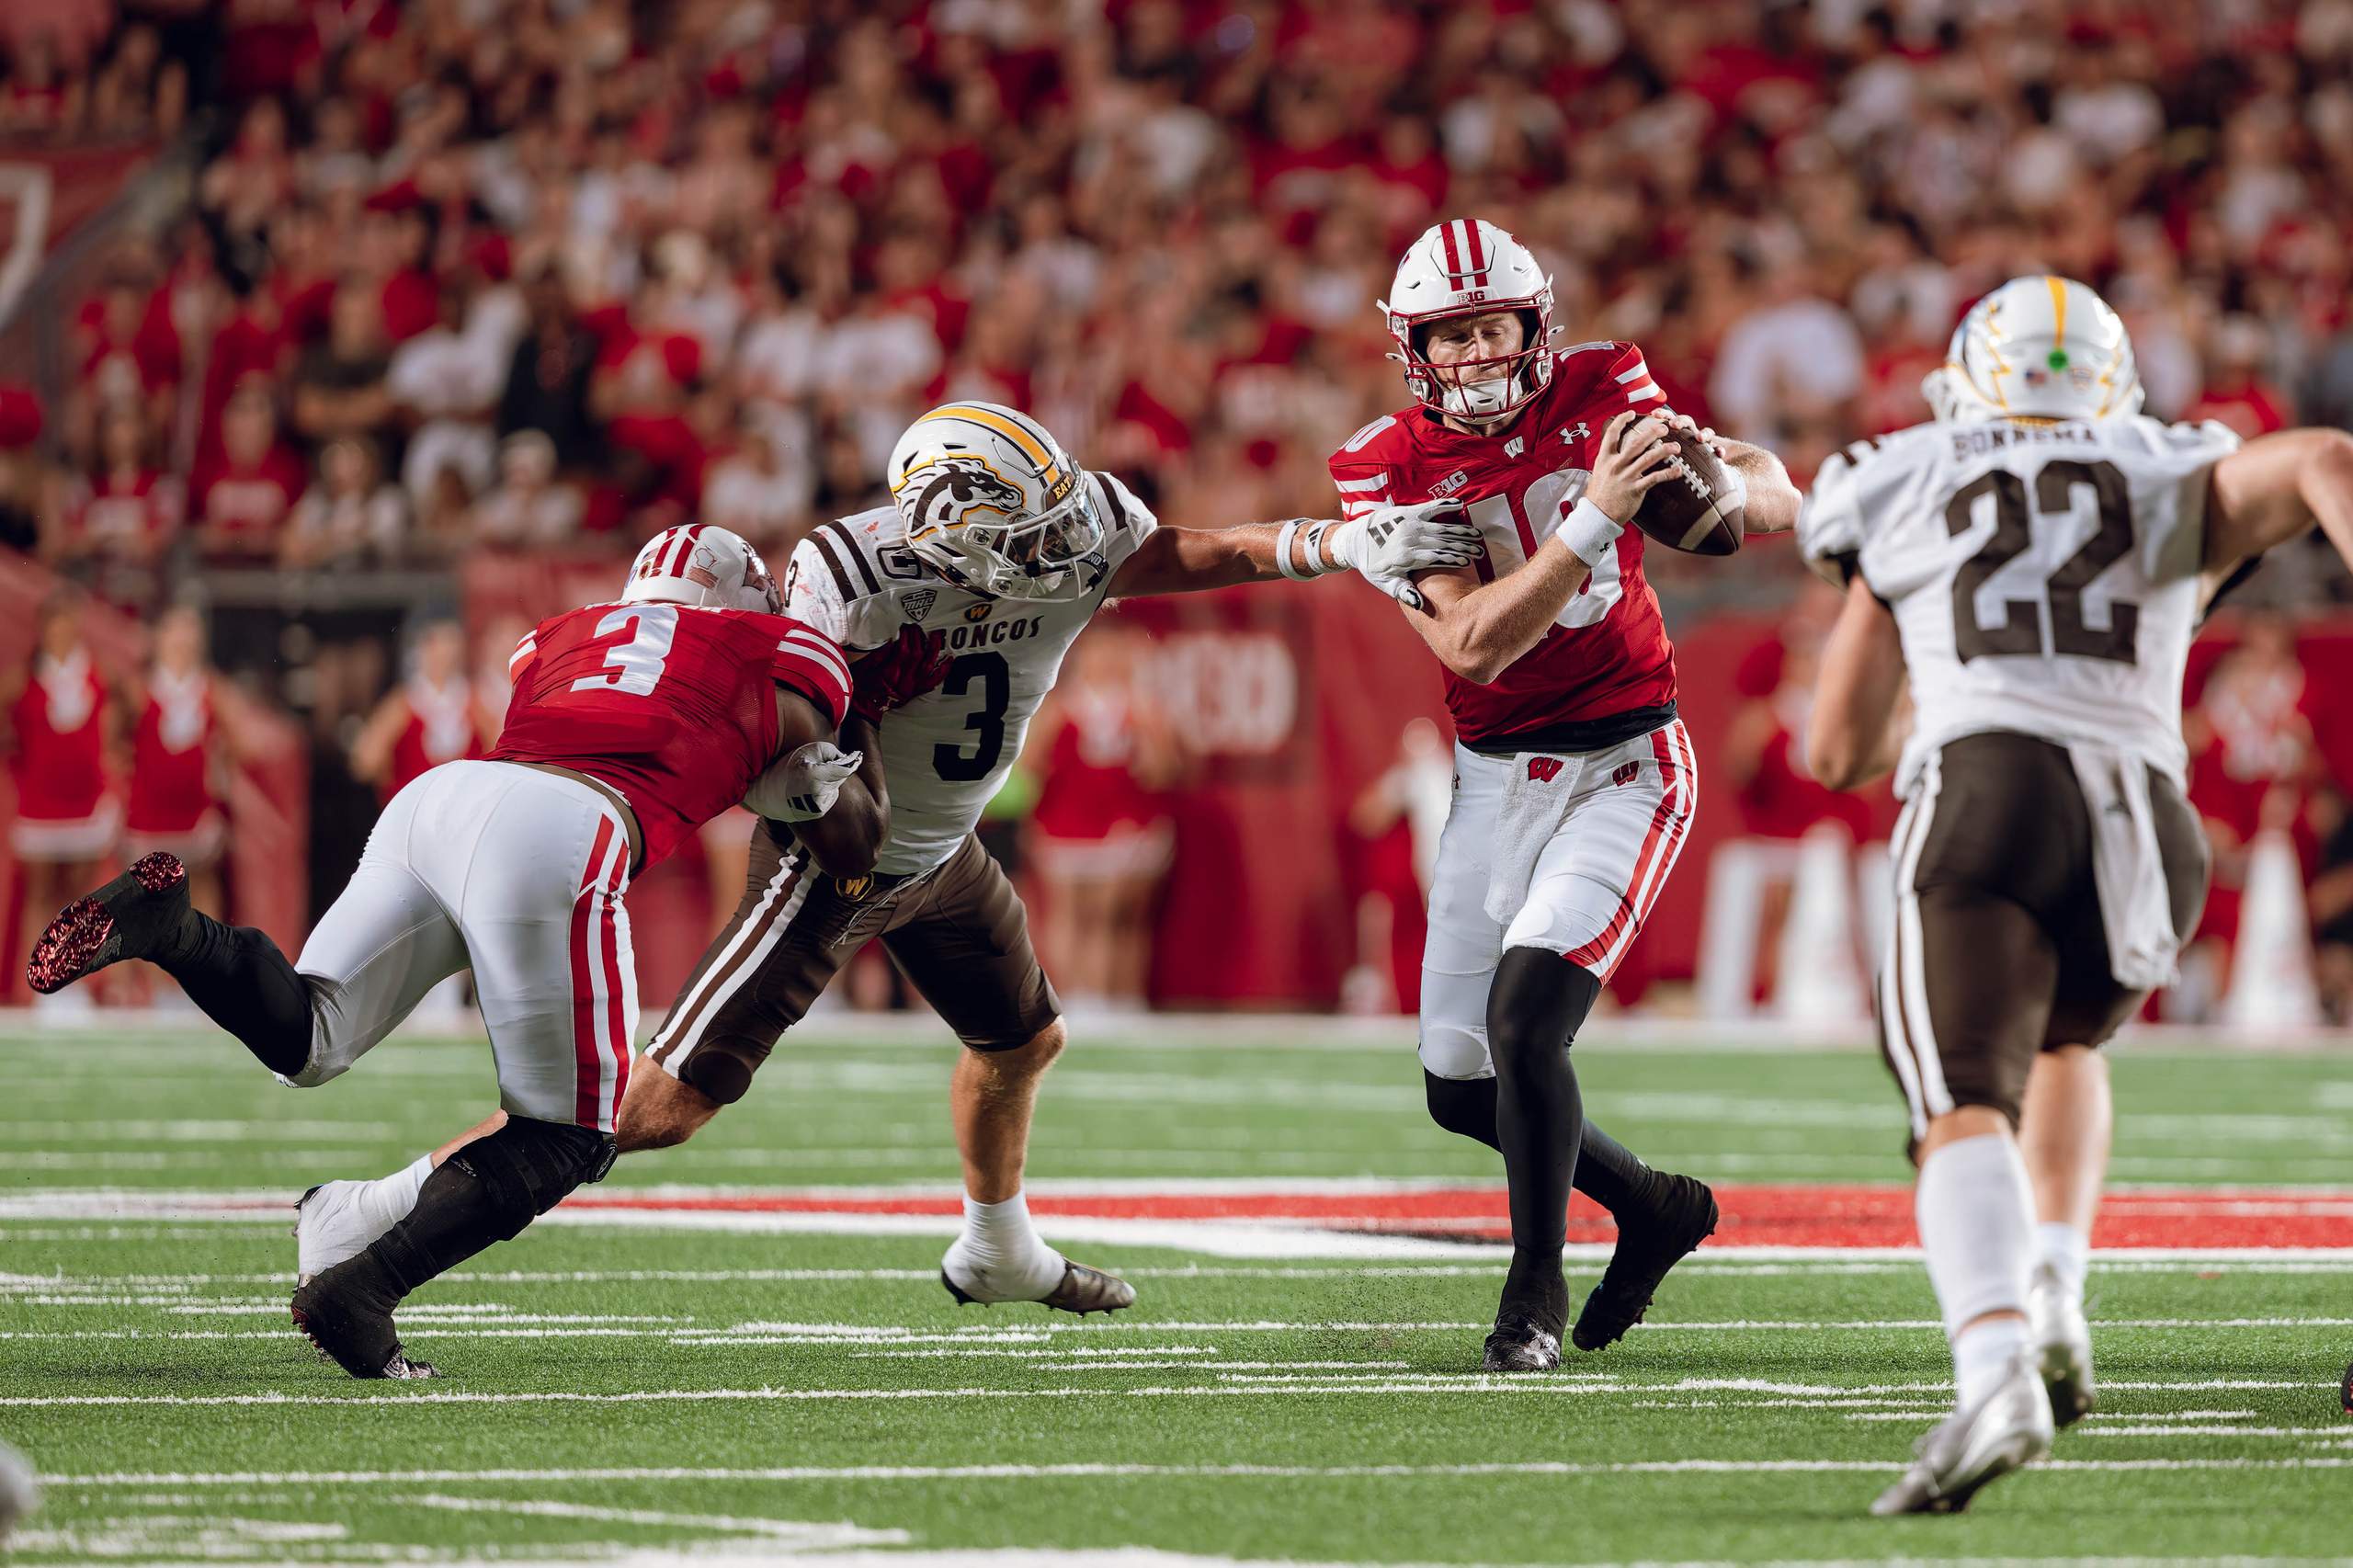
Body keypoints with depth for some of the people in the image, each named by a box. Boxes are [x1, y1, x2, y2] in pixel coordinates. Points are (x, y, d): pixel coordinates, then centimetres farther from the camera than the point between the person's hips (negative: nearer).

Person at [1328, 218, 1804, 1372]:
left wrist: (1713, 473, -27)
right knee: (1461, 1090, 7)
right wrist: (1595, 517, -32)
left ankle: (1535, 1293, 0)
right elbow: (1474, 644, -21)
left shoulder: (1599, 394, -6)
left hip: (1624, 768, -3)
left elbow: (1779, 505, -3)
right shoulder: (1389, 467, -8)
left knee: (1524, 1017, -19)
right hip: (1495, 782, 3)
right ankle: (1654, 1210, 32)